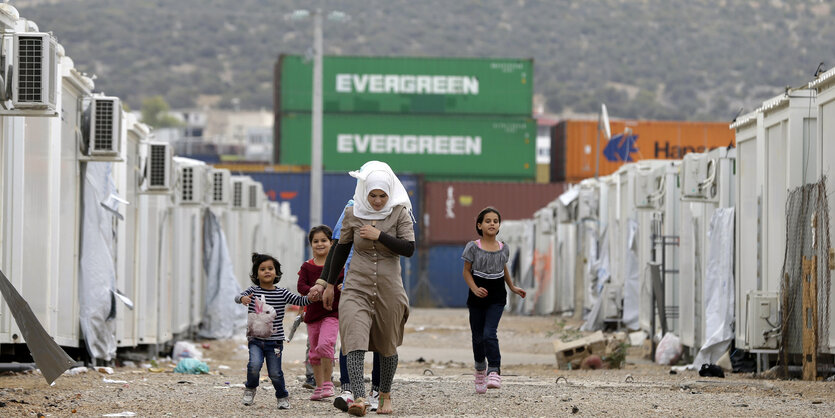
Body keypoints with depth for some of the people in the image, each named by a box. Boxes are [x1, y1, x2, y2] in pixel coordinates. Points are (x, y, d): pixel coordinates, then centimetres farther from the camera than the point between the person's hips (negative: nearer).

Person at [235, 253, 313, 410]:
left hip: (274, 341, 1)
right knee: (254, 365, -22)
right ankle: (250, 389, 8)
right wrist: (242, 298, -39)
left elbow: (299, 301, 0)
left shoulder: (282, 293, 3)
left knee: (275, 373, 1)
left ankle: (282, 397, 28)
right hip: (255, 340, -1)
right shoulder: (253, 292, 0)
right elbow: (238, 297, -15)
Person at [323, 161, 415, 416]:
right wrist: (330, 284, 17)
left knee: (387, 345, 12)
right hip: (357, 287, 0)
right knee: (354, 338, -20)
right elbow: (341, 249, 13)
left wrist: (379, 235, -19)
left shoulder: (399, 213, -4)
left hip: (389, 288, 0)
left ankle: (385, 394, 35)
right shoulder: (353, 215, 1)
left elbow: (409, 248, -12)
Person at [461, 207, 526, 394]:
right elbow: (467, 271, -3)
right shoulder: (473, 247, -6)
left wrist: (512, 287, 19)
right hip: (477, 297, 0)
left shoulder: (503, 249, 3)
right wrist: (474, 288, -17)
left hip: (497, 296, 0)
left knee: (489, 333, -17)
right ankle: (480, 369, 32)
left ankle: (494, 371, -22)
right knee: (478, 336, 9)